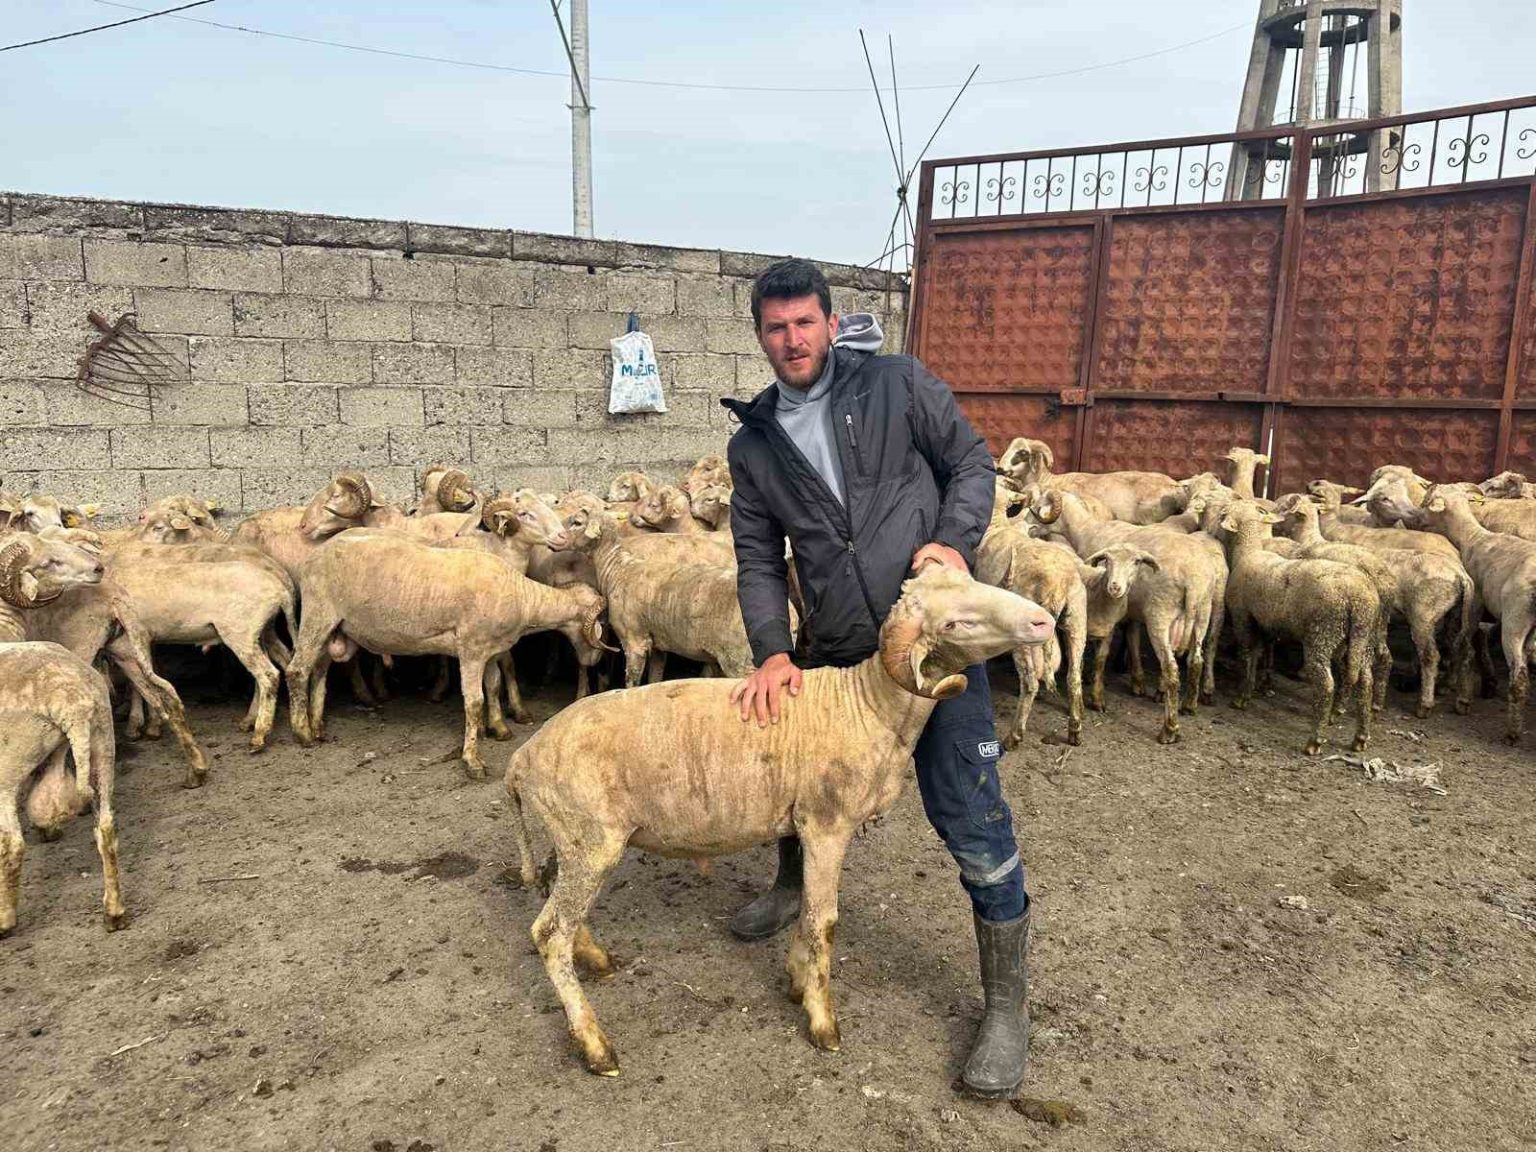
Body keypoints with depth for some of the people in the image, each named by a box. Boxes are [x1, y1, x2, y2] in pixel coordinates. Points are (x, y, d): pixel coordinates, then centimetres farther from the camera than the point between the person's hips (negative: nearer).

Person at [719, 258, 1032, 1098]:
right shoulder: (753, 443, 7)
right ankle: (794, 885, 55)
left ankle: (1007, 1006, 15)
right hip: (830, 652, 4)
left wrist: (955, 539, -16)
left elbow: (972, 461, 3)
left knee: (972, 824, -3)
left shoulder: (898, 385, -2)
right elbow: (758, 559, 4)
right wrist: (771, 650, -10)